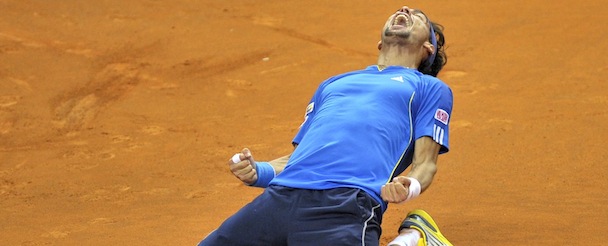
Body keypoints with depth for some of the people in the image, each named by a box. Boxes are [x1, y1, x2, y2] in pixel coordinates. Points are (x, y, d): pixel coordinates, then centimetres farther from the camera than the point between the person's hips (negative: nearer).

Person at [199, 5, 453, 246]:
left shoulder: (431, 88, 24)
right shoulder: (332, 84, 36)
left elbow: (425, 163, 11)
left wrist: (410, 187, -13)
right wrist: (258, 172, 8)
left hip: (346, 205, -4)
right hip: (279, 196, 4)